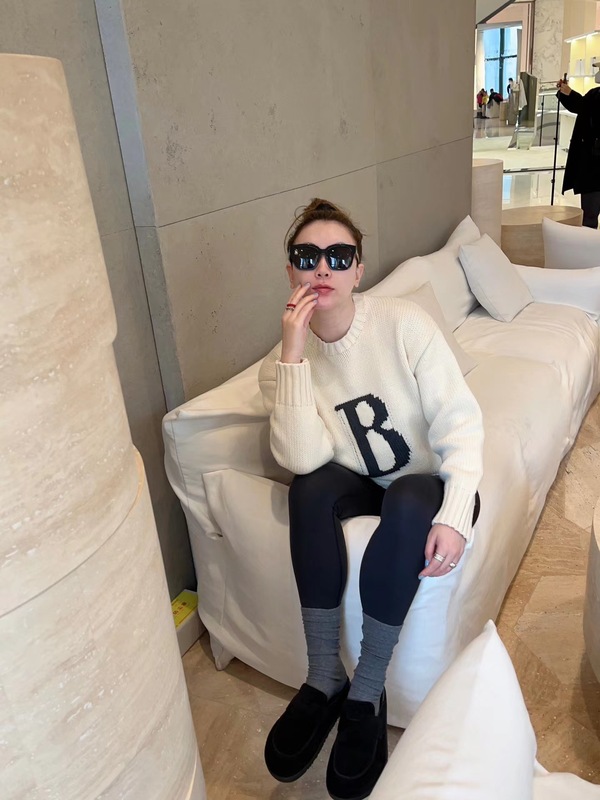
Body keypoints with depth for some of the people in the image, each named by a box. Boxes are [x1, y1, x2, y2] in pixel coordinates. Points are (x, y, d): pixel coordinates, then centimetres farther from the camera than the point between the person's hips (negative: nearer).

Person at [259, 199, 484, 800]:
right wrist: (292, 353, -31)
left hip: (430, 483, -2)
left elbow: (459, 421, -19)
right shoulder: (282, 361, -10)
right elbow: (303, 458, -25)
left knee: (408, 504, -34)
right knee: (311, 488, -28)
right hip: (362, 482, 2)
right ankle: (323, 678, -15)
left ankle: (366, 692, -17)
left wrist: (454, 516, -32)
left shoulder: (403, 323, -17)